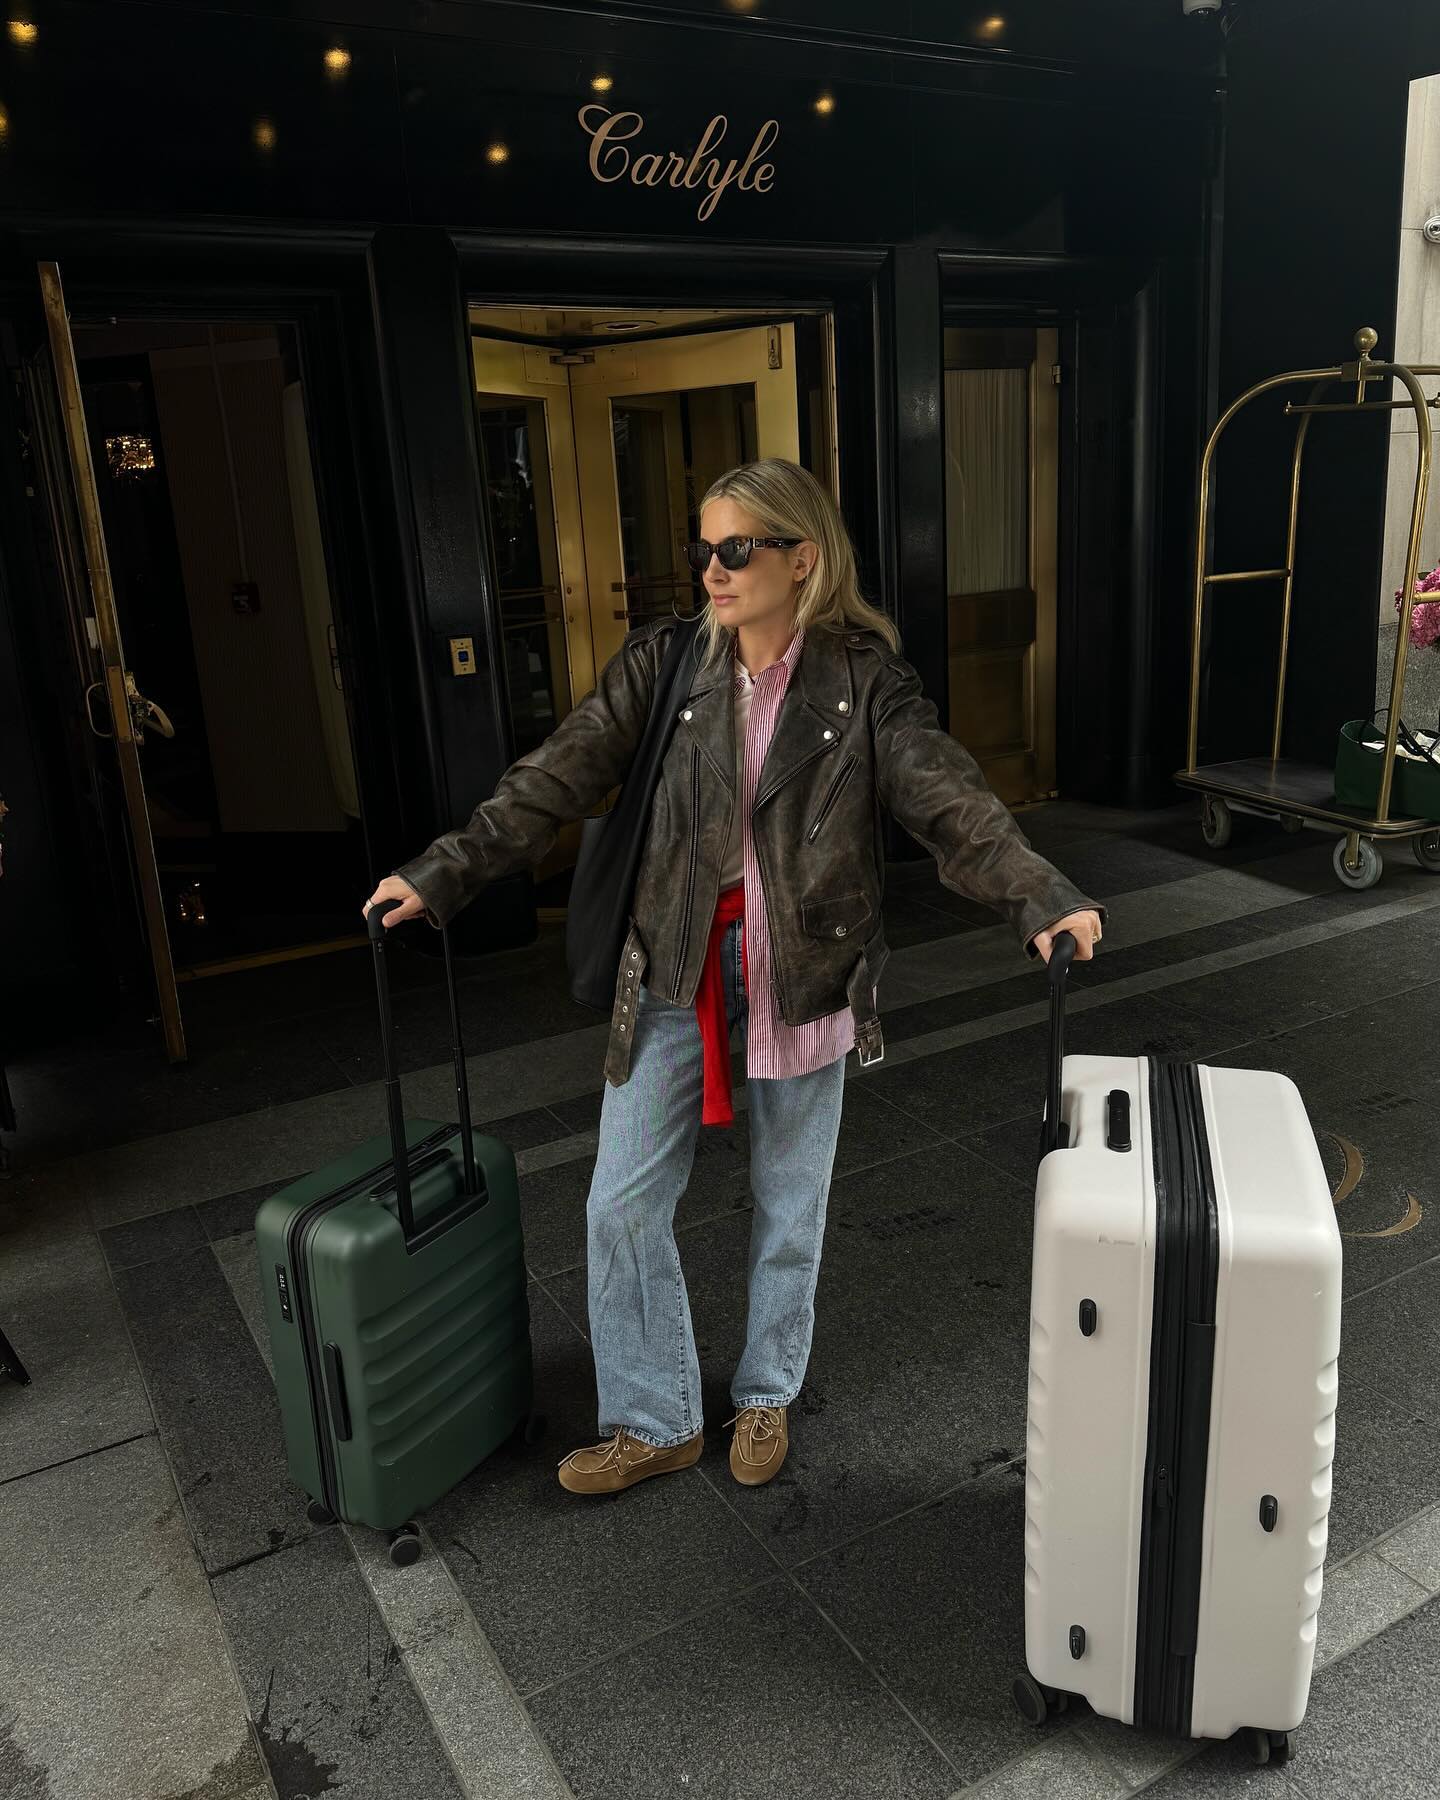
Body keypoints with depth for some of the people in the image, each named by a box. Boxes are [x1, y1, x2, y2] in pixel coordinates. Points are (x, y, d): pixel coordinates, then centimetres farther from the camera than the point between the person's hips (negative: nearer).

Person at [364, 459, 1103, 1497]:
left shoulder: (863, 678, -7)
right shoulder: (665, 663, -2)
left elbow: (949, 798, -16)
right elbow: (557, 780, -5)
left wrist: (1041, 899, -31)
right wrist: (442, 873, -12)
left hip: (805, 974, -2)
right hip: (675, 972, 2)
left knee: (789, 1204, 14)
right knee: (623, 1204, 6)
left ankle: (767, 1395, 40)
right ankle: (654, 1423, 27)